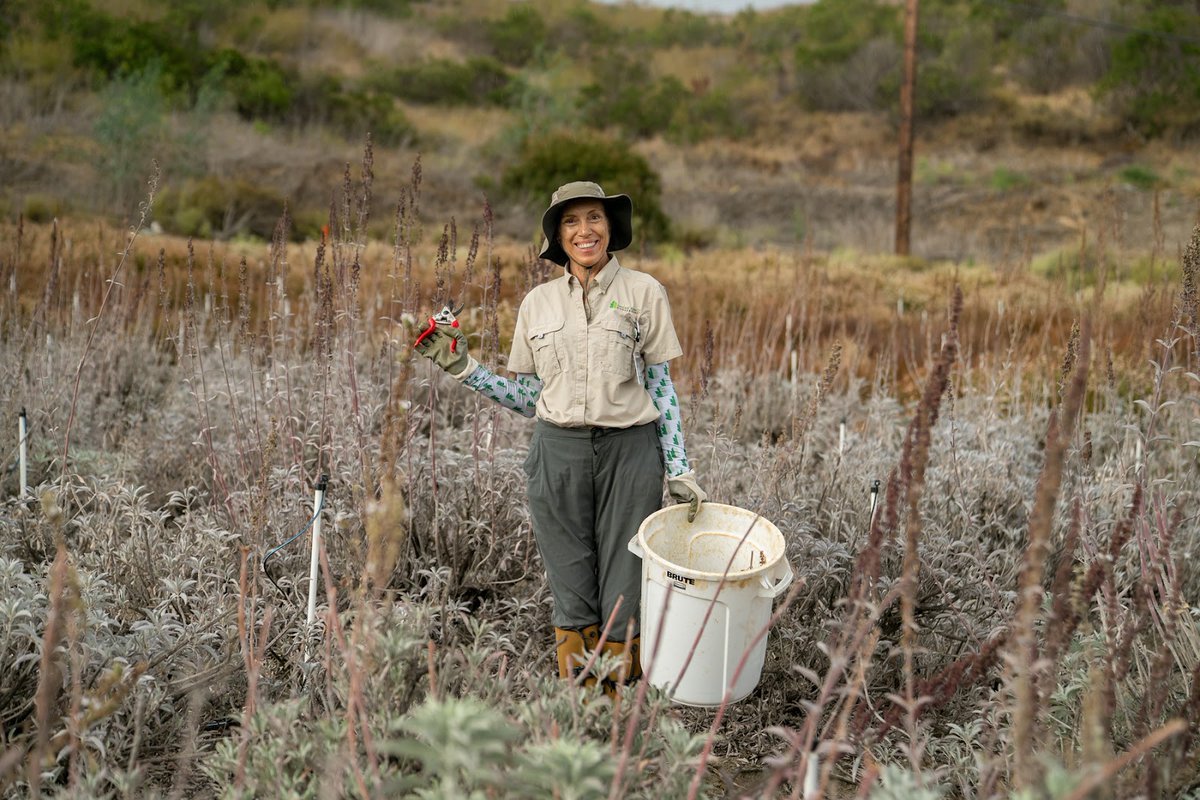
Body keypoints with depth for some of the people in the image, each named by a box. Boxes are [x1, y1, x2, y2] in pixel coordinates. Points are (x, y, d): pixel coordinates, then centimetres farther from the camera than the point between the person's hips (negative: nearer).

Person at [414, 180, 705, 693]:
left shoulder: (643, 292, 0)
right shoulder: (538, 302, 7)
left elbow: (661, 386, 2)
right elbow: (529, 398, 11)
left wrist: (678, 469, -2)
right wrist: (462, 368, 2)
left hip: (630, 452, -2)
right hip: (559, 453, 2)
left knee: (624, 593, 4)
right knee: (571, 593, 8)